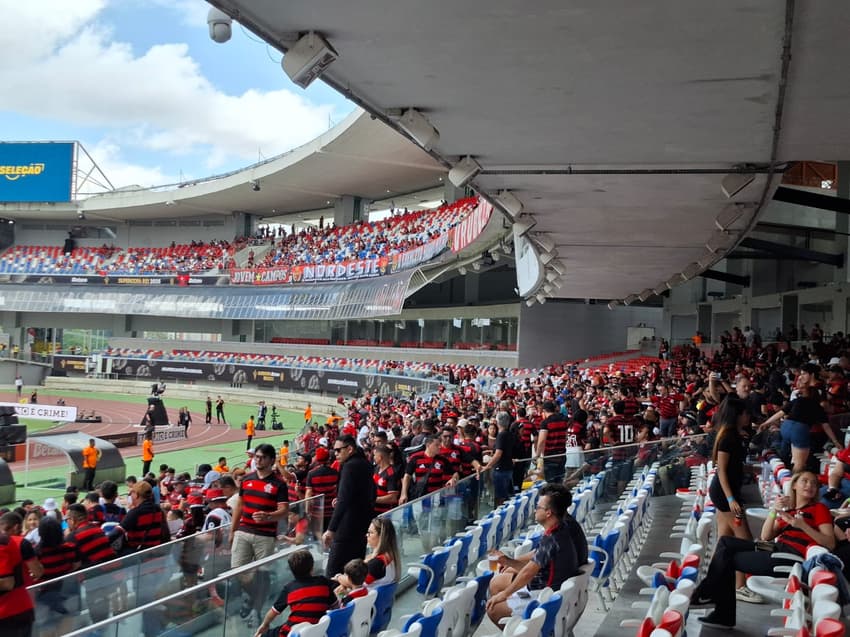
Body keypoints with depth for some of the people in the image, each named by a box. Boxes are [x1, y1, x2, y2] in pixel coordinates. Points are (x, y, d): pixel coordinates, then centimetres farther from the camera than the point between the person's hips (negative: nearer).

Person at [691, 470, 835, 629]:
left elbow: (830, 543, -5)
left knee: (727, 557, -8)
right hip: (777, 549, 7)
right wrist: (774, 510, -1)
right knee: (726, 542, -8)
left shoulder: (819, 508, 9)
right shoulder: (787, 510, 26)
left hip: (793, 557, -7)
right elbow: (765, 536, 13)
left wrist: (802, 525, -16)